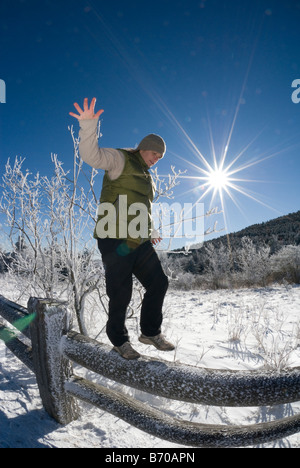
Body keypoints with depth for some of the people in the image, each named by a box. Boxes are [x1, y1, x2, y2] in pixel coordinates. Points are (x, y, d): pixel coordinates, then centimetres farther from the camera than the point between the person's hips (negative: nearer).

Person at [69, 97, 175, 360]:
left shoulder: (146, 175, 24)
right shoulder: (120, 160, 0)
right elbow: (92, 156, -19)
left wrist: (150, 232, 30)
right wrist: (89, 126, -33)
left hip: (140, 242, 9)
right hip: (116, 240, -8)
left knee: (158, 283, 8)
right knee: (121, 294, -1)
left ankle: (151, 332, 26)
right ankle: (120, 341, 23)